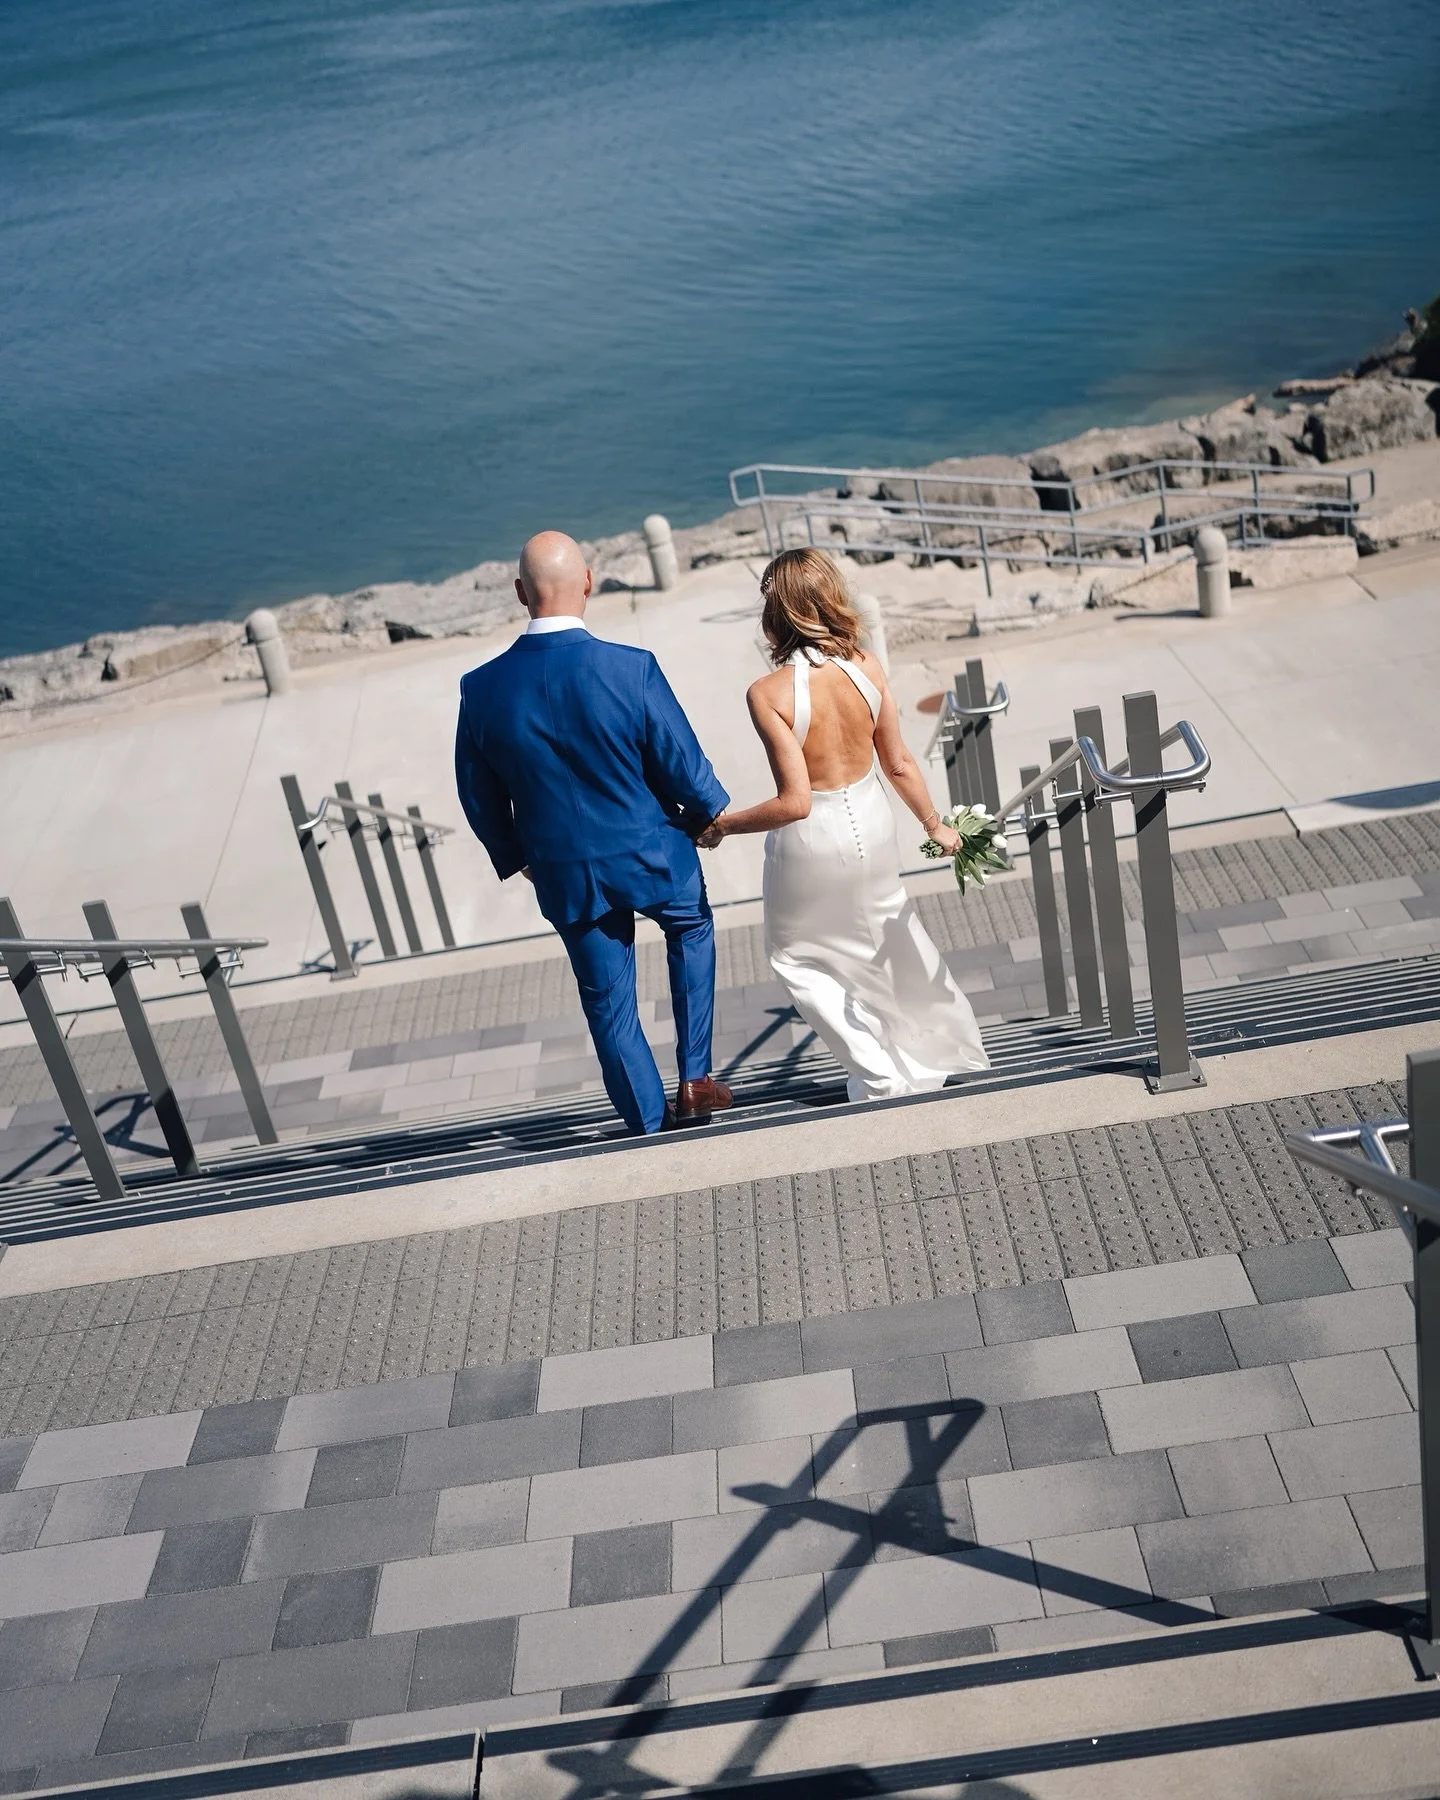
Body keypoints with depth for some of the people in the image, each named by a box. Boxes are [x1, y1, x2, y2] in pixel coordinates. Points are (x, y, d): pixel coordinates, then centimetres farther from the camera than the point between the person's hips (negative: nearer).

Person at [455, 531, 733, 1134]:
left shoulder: (482, 689, -13)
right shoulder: (631, 669, -23)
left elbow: (478, 797, 0)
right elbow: (683, 766, -15)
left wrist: (515, 856, 18)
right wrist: (711, 815, 8)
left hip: (564, 875, 2)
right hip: (653, 857, -2)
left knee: (608, 1001, 18)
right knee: (692, 928, 29)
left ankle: (649, 1123, 31)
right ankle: (695, 1076, 26)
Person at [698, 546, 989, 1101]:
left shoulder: (769, 694, -25)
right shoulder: (866, 667, -10)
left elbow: (794, 802, -26)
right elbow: (899, 765, -2)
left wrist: (721, 826, -13)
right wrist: (936, 826, 13)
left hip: (811, 844, -5)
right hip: (872, 824, 6)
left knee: (796, 956, 20)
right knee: (890, 938, 29)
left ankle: (877, 1073, 22)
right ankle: (940, 1049, 47)